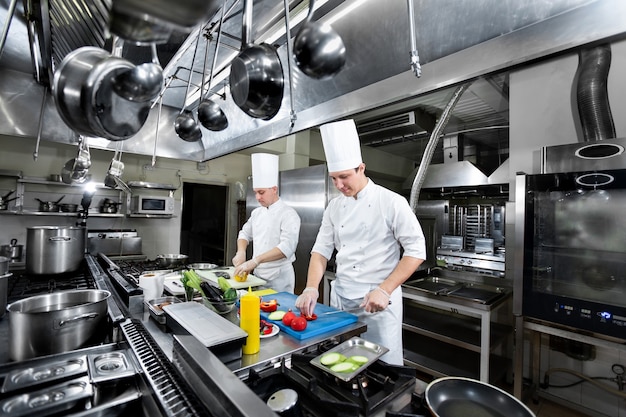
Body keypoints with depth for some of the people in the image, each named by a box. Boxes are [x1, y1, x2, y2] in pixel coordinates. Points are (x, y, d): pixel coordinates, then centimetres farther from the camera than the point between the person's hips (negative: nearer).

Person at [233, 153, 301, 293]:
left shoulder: (289, 214, -16)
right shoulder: (257, 212, 7)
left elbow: (287, 247, -27)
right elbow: (245, 233, 17)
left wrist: (255, 261, -31)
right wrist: (241, 252, -3)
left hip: (279, 277, -6)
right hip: (258, 274, 7)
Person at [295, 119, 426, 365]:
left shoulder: (392, 202, -12)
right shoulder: (334, 207, 3)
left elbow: (416, 251, -11)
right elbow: (321, 250, 4)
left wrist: (384, 290, -18)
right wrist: (311, 288, -10)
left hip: (378, 301, -5)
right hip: (341, 298, 5)